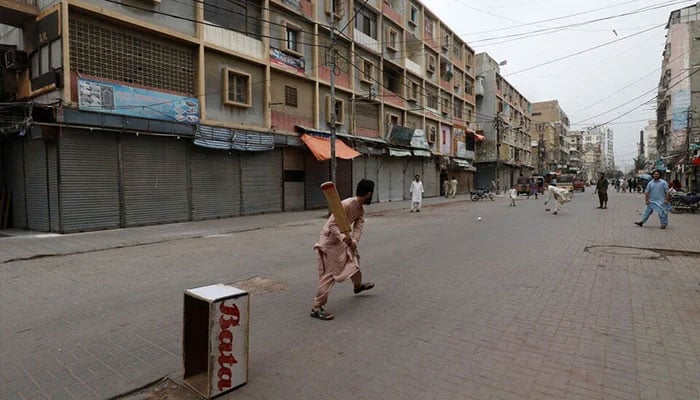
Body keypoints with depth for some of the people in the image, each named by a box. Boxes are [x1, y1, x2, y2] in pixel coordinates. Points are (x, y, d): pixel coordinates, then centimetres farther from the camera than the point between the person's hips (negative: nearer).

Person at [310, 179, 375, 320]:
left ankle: (358, 285, 54)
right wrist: (344, 237, -47)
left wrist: (354, 241, -29)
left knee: (353, 258, 26)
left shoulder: (361, 209, 0)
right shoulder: (346, 204, -28)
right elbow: (332, 225, -30)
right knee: (329, 274, -10)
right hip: (330, 241, -9)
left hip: (342, 240, 9)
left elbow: (358, 227, -10)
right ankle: (316, 308, -5)